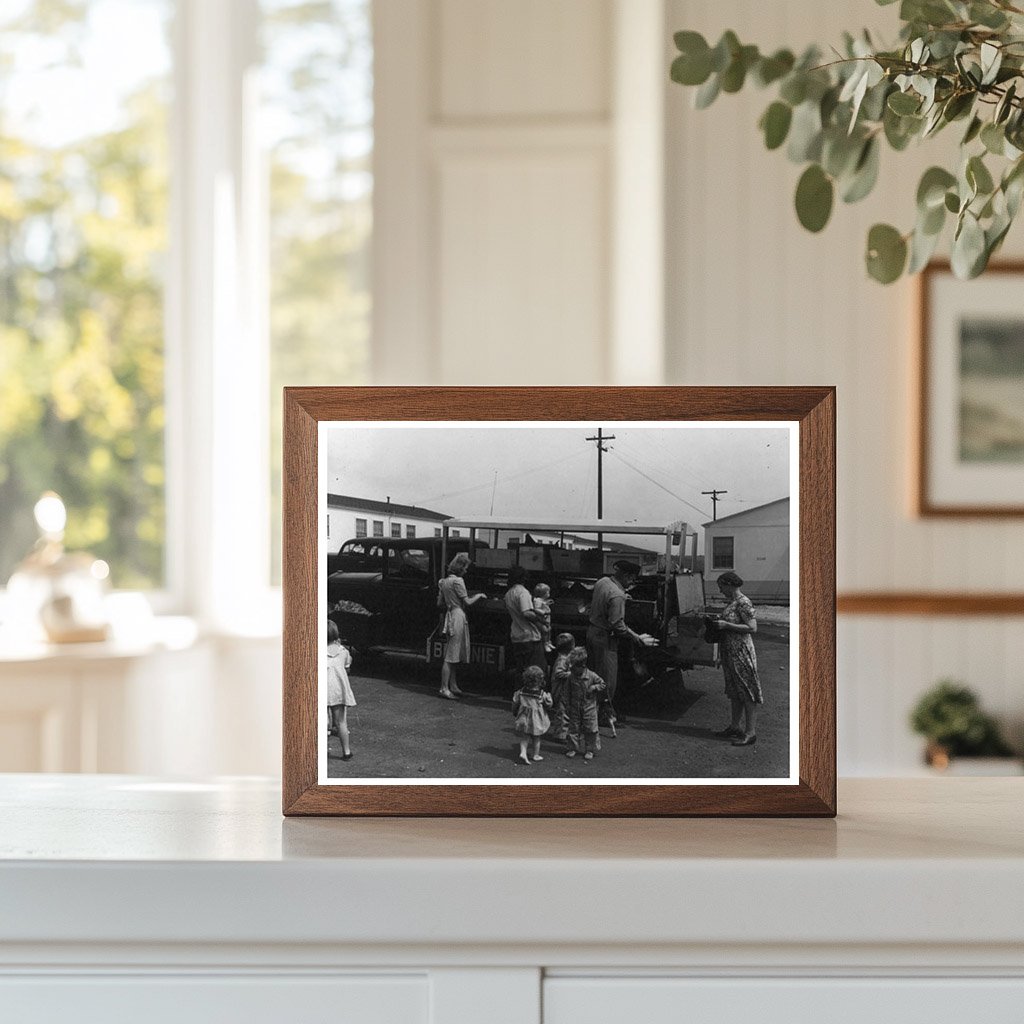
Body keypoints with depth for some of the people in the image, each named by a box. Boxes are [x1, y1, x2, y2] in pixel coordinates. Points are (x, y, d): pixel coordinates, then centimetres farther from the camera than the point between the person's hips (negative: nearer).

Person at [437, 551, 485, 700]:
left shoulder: (444, 581, 13)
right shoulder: (457, 581, -12)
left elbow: (440, 604, 16)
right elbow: (467, 602, -12)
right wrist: (478, 596, 4)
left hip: (450, 615, 9)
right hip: (458, 617, -9)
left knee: (452, 655, 13)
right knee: (450, 656, -7)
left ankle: (453, 686, 18)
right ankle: (444, 688, -7)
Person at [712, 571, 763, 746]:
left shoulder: (743, 603, -17)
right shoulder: (732, 601, 11)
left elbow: (752, 628, -21)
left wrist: (726, 625, -21)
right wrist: (719, 623, 6)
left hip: (742, 652, -10)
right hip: (730, 652, 10)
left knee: (747, 693, -3)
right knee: (734, 692, 17)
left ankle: (750, 732, 0)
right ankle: (734, 727, 26)